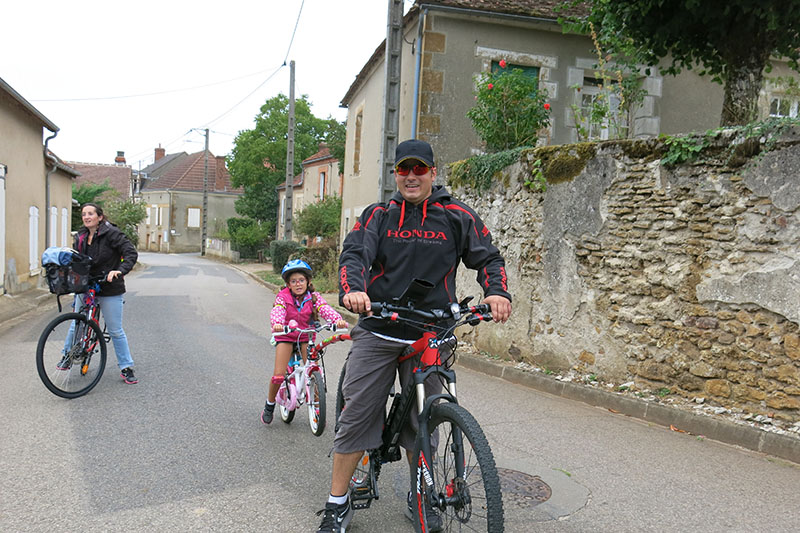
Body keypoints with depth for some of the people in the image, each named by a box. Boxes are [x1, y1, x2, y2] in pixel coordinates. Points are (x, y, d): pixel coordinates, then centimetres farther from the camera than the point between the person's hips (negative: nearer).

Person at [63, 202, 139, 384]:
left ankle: (126, 368, 11)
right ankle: (68, 356, 39)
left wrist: (120, 270, -31)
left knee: (115, 331, 1)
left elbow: (131, 253, -18)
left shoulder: (111, 233, -11)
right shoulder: (80, 237, 8)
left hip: (109, 289, -5)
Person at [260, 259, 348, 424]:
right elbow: (277, 311, -29)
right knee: (278, 375, -11)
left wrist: (338, 319, -44)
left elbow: (325, 309, -23)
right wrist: (277, 323, -53)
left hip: (306, 337, 2)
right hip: (285, 336, -1)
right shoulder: (283, 297, -11)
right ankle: (269, 405, 16)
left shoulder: (314, 297, -7)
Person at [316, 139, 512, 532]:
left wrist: (497, 292, -16)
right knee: (356, 415, 1)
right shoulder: (378, 215, 6)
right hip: (377, 331, 0)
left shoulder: (457, 216, 5)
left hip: (429, 337, 0)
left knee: (422, 421, 11)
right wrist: (352, 289, -28)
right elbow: (354, 254, -6)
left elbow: (487, 257, 5)